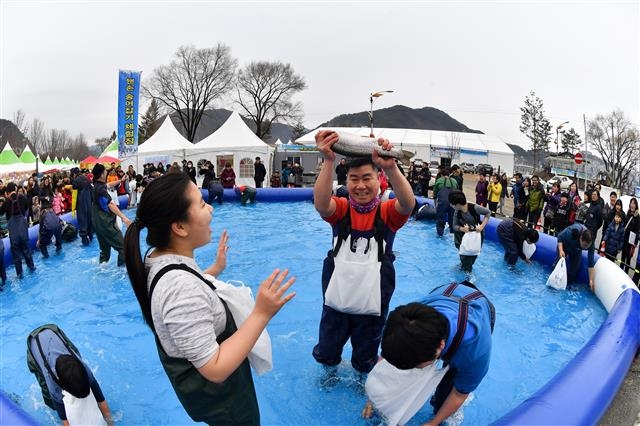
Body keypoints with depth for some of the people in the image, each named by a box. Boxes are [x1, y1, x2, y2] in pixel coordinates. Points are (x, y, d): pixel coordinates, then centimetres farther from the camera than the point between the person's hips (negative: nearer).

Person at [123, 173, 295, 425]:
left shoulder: (157, 258, -9)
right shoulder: (181, 286, -39)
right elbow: (215, 370, -34)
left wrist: (216, 269, 9)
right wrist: (261, 314, -35)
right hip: (214, 392, -8)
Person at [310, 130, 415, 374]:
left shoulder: (387, 213, -9)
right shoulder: (340, 209, -7)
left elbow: (408, 204, -31)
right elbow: (320, 204, -30)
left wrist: (391, 167, -48)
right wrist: (328, 161, -44)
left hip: (372, 306, 0)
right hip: (336, 302, 1)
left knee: (366, 362, 22)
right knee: (325, 355, 20)